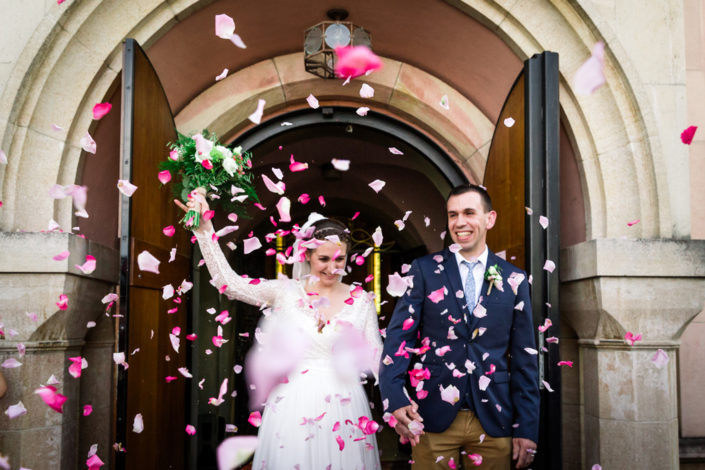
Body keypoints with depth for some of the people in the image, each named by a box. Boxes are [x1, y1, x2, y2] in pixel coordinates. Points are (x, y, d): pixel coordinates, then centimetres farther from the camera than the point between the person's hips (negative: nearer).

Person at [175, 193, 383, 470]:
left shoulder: (361, 300, 3)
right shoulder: (286, 291, 1)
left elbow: (376, 359, 5)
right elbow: (229, 282, -6)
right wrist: (204, 228, -12)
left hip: (344, 405, 1)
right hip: (293, 404, 0)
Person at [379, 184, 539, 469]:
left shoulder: (514, 280, 5)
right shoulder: (425, 271, 1)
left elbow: (525, 359, 5)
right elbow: (399, 336, -5)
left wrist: (527, 428, 2)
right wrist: (395, 399, -20)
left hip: (493, 422, 1)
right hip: (433, 418, -1)